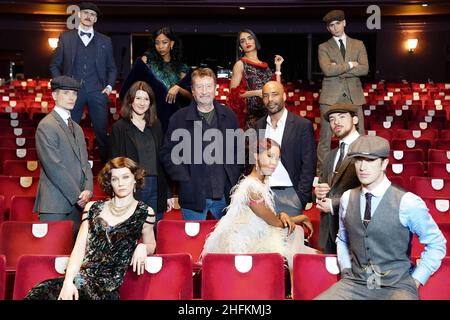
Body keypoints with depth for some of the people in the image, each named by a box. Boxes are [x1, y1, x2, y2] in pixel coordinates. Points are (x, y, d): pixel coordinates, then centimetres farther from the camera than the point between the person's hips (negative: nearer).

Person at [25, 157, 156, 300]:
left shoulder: (144, 212, 8)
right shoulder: (93, 208, 13)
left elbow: (151, 246, 22)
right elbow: (79, 249, 6)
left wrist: (143, 247, -2)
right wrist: (68, 281, -9)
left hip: (107, 286, -2)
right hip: (79, 276, 3)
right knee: (37, 293, -24)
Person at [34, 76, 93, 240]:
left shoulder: (77, 128, 20)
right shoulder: (46, 126, -6)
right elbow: (54, 167, -13)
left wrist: (87, 190, -2)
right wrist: (77, 195, -11)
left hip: (77, 204, 7)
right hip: (54, 206, -7)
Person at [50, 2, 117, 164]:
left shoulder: (105, 41, 13)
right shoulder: (66, 37, 11)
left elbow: (112, 68, 17)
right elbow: (54, 65, 13)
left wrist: (109, 86, 2)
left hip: (97, 92, 0)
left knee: (102, 132, -1)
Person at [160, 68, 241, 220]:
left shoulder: (228, 116, 8)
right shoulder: (179, 118, -2)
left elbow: (238, 150, 14)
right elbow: (167, 154, -1)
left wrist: (234, 176, 3)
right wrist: (183, 178, -11)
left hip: (225, 195, 3)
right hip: (194, 195, -2)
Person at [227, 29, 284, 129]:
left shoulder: (265, 65, 15)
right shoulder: (240, 64, 1)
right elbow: (234, 93, -6)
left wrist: (278, 67, 10)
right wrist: (257, 92, -15)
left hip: (267, 112, 5)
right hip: (250, 114, -4)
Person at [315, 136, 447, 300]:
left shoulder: (408, 202, -9)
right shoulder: (347, 198, 3)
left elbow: (436, 244, 1)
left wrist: (415, 281, -2)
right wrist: (346, 271, 5)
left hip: (396, 286, -3)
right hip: (355, 284, 3)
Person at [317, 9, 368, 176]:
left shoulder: (358, 44, 12)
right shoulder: (324, 47, 6)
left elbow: (364, 69, -3)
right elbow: (327, 70, -12)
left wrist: (339, 70, -8)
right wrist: (349, 65, -7)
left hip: (353, 96, 2)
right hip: (331, 97, -2)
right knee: (325, 138, -1)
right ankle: (321, 173, 7)